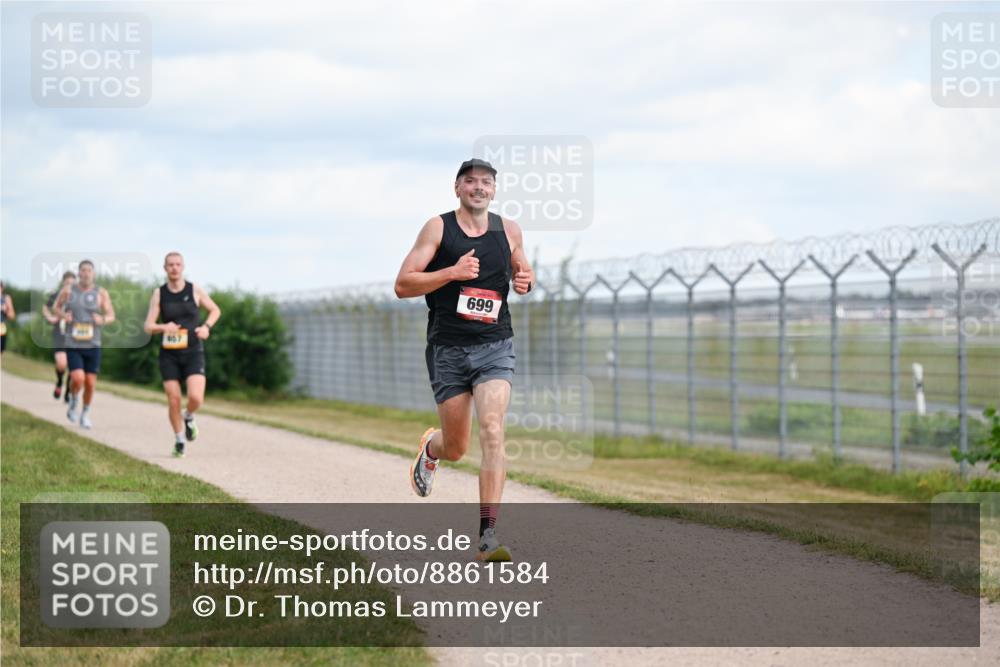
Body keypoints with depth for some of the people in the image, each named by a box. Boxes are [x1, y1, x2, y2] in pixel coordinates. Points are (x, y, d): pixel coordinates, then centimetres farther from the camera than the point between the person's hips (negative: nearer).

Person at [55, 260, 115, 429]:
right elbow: (57, 307, 16)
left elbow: (111, 315, 3)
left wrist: (102, 320, -19)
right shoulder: (68, 291, 0)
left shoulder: (101, 293, 0)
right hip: (73, 344, -1)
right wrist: (63, 315, -6)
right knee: (78, 379, -18)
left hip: (93, 345, 1)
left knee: (90, 382, 3)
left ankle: (85, 414, 24)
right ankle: (73, 401, 14)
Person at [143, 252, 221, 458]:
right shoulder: (158, 294, -1)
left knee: (196, 398, -18)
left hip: (193, 353, -1)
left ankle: (189, 418, 17)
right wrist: (163, 327, -24)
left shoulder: (195, 290, -1)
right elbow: (148, 326, -3)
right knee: (173, 400, -2)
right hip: (169, 355, 1)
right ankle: (179, 441, 19)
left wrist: (206, 327, -6)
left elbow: (215, 310, 13)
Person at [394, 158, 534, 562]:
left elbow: (521, 269, 26)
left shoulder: (508, 231, 8)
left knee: (492, 432, -18)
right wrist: (452, 273, -18)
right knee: (456, 448, 6)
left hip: (495, 347, 1)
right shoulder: (438, 228, -2)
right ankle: (430, 448, 46)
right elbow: (402, 285, -6)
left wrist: (526, 281, 2)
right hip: (448, 349, -1)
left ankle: (488, 536, -19)